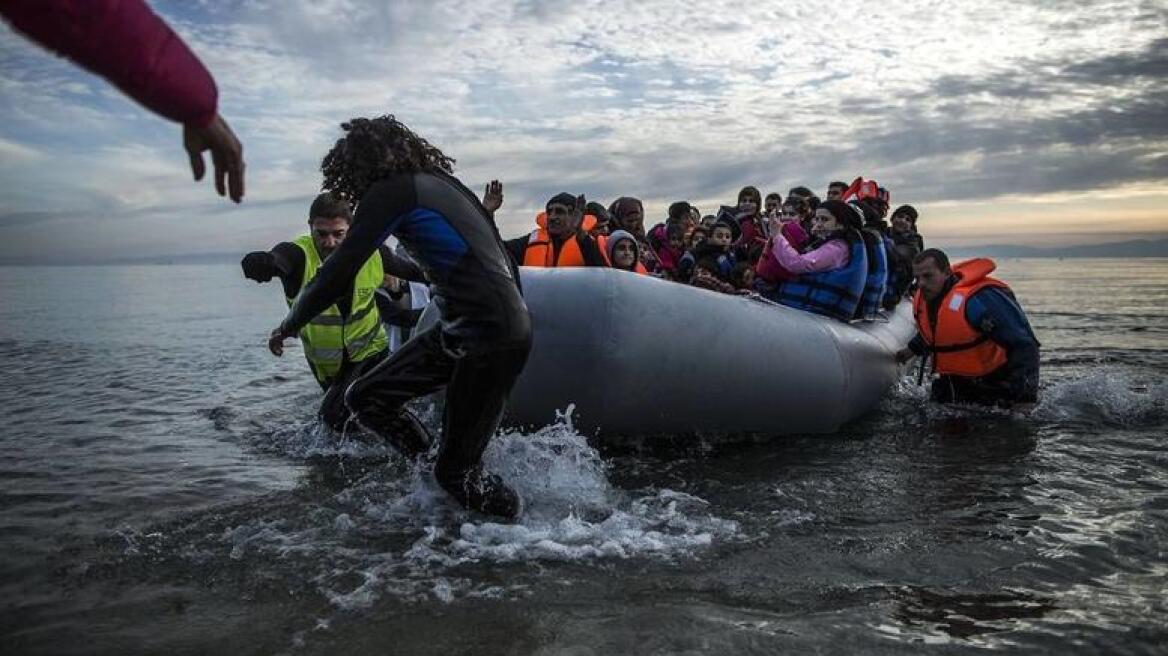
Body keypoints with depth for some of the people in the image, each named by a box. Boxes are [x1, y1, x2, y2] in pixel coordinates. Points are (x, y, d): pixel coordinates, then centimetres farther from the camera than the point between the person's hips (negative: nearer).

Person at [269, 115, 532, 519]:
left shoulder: (391, 191, -7)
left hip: (489, 341, -9)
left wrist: (289, 325, 4)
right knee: (365, 398, 12)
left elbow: (340, 269, -11)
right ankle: (444, 479, 19)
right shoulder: (443, 183, 18)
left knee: (457, 471, 2)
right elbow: (502, 258, 21)